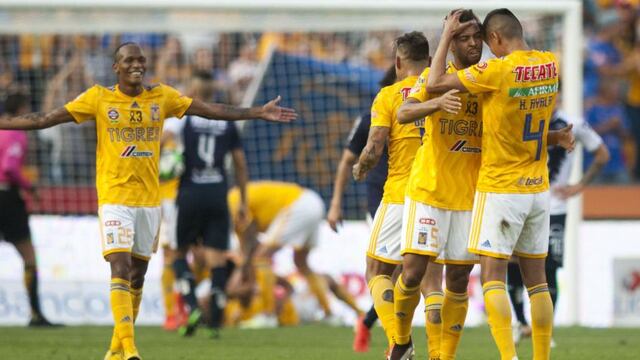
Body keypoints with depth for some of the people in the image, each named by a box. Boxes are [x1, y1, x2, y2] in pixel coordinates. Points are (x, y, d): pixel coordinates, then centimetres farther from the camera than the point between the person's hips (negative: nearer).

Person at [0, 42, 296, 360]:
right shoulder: (99, 98, -2)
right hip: (114, 198, -4)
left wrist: (259, 113, 5)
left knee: (137, 275, 10)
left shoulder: (161, 96, 6)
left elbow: (210, 110, 8)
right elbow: (47, 119, -1)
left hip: (149, 199, 4)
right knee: (120, 269, -17)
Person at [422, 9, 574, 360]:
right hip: (538, 187, 6)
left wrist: (447, 35, -4)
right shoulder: (551, 65, 1)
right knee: (536, 278, 9)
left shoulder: (496, 70, -17)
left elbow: (434, 84, -14)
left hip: (500, 189, -6)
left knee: (492, 277, -7)